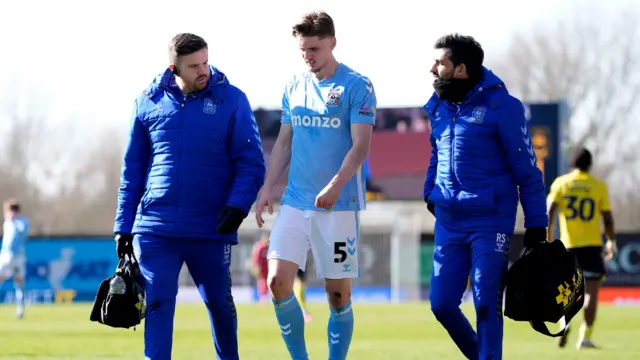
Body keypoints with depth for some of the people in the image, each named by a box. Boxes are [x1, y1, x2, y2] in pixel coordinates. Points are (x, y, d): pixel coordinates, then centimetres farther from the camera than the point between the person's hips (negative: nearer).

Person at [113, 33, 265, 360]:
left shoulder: (231, 100, -1)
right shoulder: (149, 102, 6)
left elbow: (251, 161, 0)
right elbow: (132, 168, 12)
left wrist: (238, 205, -16)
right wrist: (124, 225, 9)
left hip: (211, 228, -1)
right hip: (155, 230, 1)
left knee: (219, 302, 10)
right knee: (158, 304, -6)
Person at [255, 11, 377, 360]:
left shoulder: (356, 86, -6)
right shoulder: (294, 86, 10)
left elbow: (360, 144, -13)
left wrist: (335, 186, -26)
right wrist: (267, 187, 7)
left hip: (340, 205, -4)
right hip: (295, 201, 4)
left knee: (338, 294, 0)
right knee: (278, 281, -7)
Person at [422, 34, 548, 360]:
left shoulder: (500, 107, -11)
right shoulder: (439, 106, 7)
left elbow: (526, 169, -9)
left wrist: (536, 224, -9)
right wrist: (430, 194, 20)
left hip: (490, 223, -6)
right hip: (448, 221, 6)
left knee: (486, 305, -6)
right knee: (441, 303, 5)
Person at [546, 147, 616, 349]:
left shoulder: (560, 183, 3)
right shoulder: (599, 186, 1)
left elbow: (549, 214, -4)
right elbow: (608, 219, 2)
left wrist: (548, 241, 1)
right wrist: (611, 242, 16)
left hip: (568, 243, 2)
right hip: (592, 245, -2)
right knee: (591, 291, 0)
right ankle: (585, 338, -8)